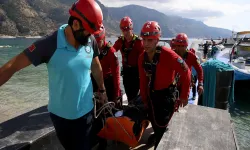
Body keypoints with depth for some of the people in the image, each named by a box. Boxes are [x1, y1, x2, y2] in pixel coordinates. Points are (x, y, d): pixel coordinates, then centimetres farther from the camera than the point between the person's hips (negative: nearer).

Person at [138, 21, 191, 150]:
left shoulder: (168, 54, -26)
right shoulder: (142, 58, -5)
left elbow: (185, 73, -19)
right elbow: (143, 80, 2)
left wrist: (184, 95, -12)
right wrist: (144, 99, 8)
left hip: (167, 95, -6)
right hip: (152, 95, 6)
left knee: (162, 124, 0)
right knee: (153, 120, 23)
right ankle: (157, 134, 55)